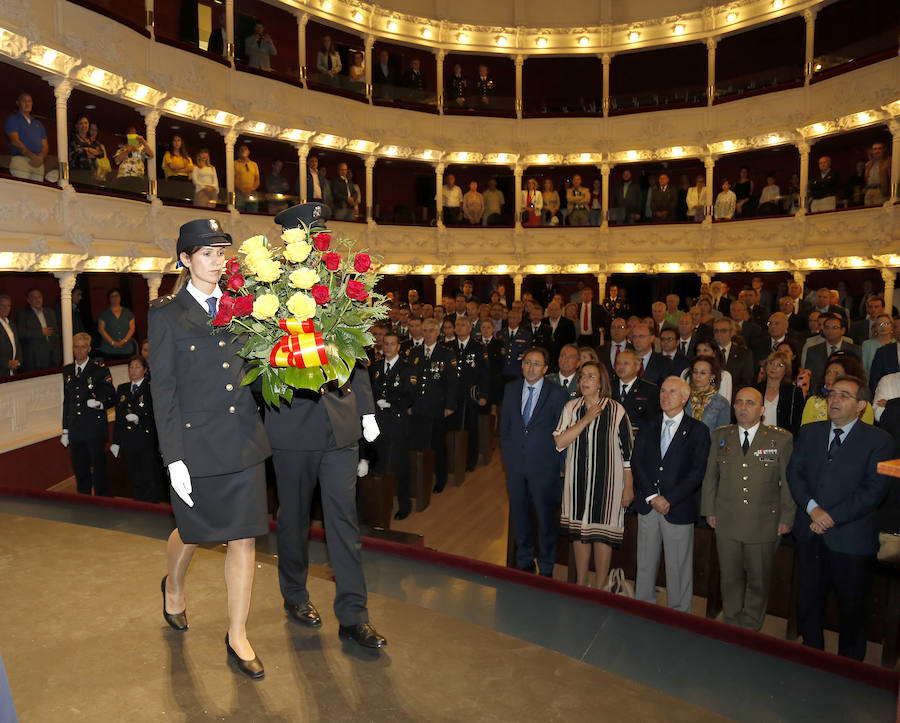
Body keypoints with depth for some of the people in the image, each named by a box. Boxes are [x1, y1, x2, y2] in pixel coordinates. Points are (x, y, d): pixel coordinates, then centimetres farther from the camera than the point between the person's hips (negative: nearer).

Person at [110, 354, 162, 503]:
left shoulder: (152, 388, -5)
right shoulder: (122, 388, 13)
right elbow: (118, 417, 15)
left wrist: (139, 419, -24)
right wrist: (116, 441, 13)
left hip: (147, 441, -5)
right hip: (128, 442, 5)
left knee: (150, 481, -3)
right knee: (135, 480, 12)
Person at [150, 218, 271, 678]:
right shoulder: (167, 313, -4)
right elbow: (163, 390, -6)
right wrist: (173, 458, -10)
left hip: (244, 441, 3)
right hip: (196, 442, -3)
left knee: (244, 538, 5)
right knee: (193, 532, 17)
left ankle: (237, 636, 22)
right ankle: (173, 587, 52)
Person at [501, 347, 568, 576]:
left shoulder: (557, 394, -7)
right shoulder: (511, 390, 5)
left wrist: (557, 464, -6)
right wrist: (507, 454, 8)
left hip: (544, 466, -3)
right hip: (515, 465, 4)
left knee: (546, 516, 7)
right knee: (518, 514, 14)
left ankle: (546, 568, 24)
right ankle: (524, 561, 33)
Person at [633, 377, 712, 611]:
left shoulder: (698, 431, -2)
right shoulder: (648, 427, 9)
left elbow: (697, 472, -8)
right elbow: (636, 462, 3)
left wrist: (669, 499, -14)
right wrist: (651, 496, -9)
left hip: (678, 508, -3)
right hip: (647, 504, 3)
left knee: (679, 569, 6)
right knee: (645, 565, 13)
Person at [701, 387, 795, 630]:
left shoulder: (781, 439, -2)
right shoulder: (719, 436, 5)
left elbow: (789, 482, 0)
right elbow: (710, 476, 9)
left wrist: (787, 518, -2)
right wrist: (709, 510, 6)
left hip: (764, 524, -2)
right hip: (726, 522, 2)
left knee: (759, 580, 11)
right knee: (729, 577, 12)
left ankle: (750, 630, 29)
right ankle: (730, 626, 29)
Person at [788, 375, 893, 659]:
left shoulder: (878, 440, -6)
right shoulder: (809, 432, 7)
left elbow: (874, 489, -13)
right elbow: (794, 473, 4)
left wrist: (832, 516, -17)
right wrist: (812, 507, -12)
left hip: (850, 538, -4)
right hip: (810, 534, 4)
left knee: (852, 609, 11)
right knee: (808, 602, 15)